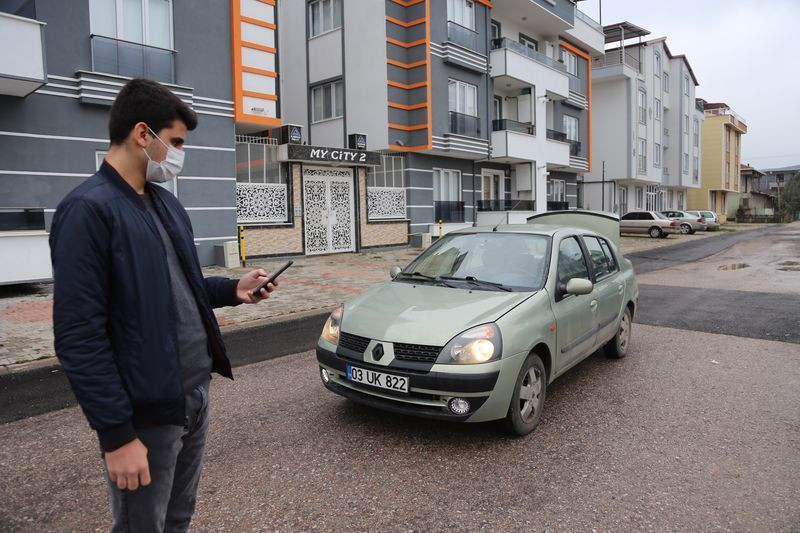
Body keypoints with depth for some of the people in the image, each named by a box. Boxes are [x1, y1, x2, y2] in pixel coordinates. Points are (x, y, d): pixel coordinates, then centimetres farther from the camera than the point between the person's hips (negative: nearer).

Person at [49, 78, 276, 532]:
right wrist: (118, 433, -18)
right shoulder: (88, 210, -16)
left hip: (196, 393, 8)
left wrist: (232, 290, 3)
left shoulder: (166, 203, 10)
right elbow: (80, 337, -19)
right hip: (145, 412, -7)